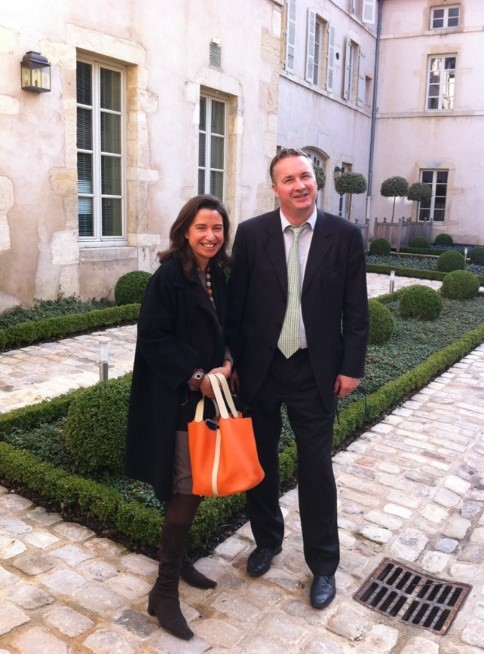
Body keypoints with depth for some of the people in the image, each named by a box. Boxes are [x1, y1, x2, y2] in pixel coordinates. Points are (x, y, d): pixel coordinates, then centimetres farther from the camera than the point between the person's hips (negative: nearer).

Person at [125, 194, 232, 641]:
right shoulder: (168, 277, -15)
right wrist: (196, 377, -19)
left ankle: (177, 557, 36)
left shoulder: (218, 276, 8)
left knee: (197, 484, 15)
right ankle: (164, 591, 11)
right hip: (175, 399, -7)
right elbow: (152, 339, -17)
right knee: (187, 490, -4)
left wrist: (226, 363, -1)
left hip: (208, 393, 7)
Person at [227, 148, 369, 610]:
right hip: (260, 368, 2)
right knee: (260, 462, 16)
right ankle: (267, 541, 39)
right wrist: (234, 363, -1)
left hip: (316, 371, -1)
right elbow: (235, 304, 0)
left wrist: (351, 366, -4)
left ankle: (323, 564, 27)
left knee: (316, 468, 7)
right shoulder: (251, 233, -3)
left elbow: (356, 309, 0)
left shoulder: (344, 235, -3)